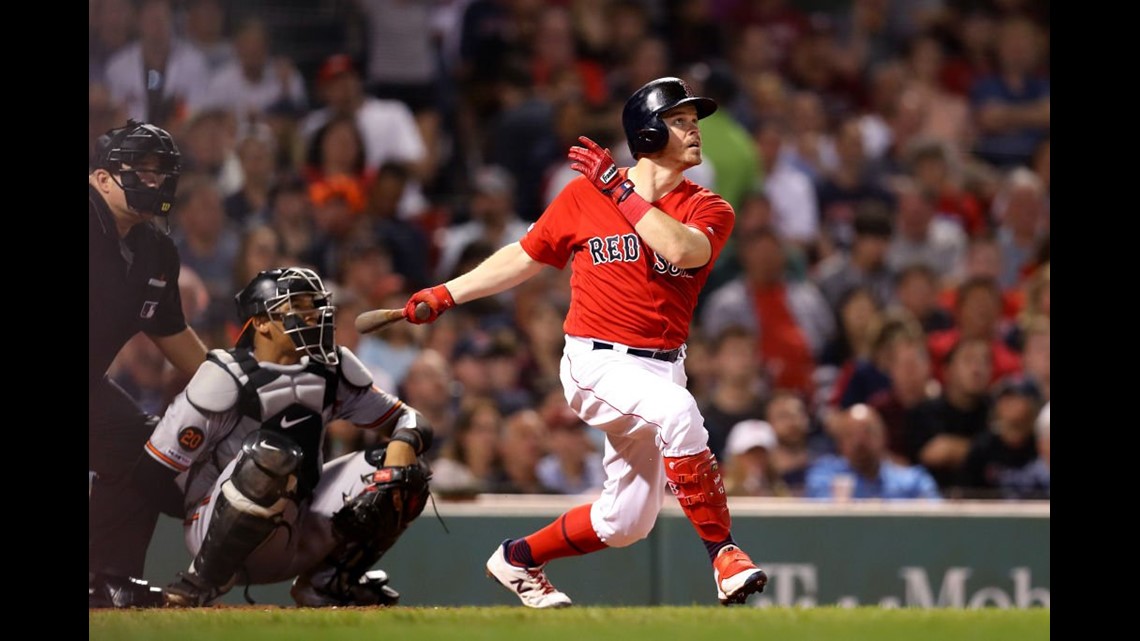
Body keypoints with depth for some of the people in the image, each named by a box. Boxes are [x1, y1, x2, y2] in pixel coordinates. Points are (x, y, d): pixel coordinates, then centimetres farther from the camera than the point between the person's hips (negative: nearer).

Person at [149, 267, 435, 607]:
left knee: (404, 474, -6)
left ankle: (326, 580, 7)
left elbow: (409, 419, 8)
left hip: (298, 535, 6)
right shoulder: (227, 378, -15)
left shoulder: (332, 371, 5)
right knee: (272, 452, -36)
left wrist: (404, 443, -16)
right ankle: (200, 584, -20)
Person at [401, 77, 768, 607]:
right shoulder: (583, 195, 1)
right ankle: (724, 554, -31)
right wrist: (445, 295, 12)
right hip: (597, 360, -4)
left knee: (625, 523, 7)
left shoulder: (708, 210, 2)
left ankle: (517, 560, 32)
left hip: (662, 366, 4)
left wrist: (621, 189, -18)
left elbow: (681, 249, -21)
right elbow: (527, 256, 13)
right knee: (678, 411, -35)